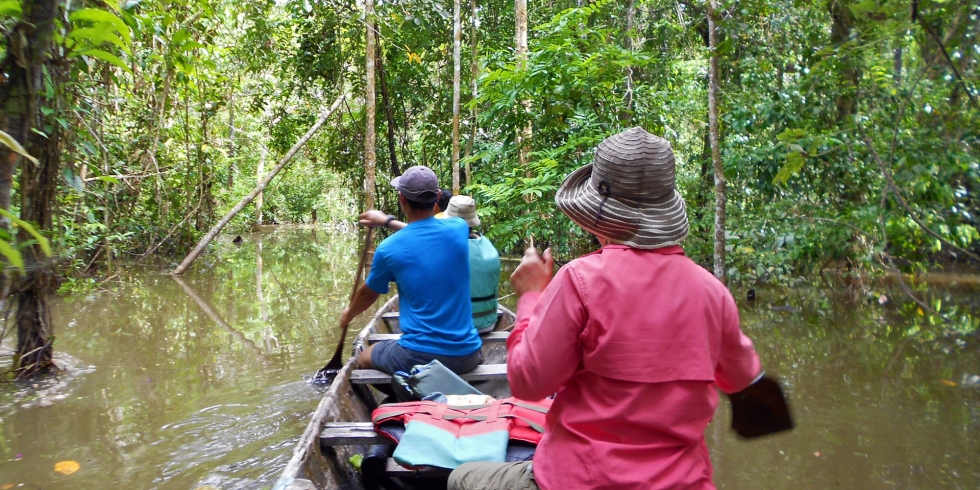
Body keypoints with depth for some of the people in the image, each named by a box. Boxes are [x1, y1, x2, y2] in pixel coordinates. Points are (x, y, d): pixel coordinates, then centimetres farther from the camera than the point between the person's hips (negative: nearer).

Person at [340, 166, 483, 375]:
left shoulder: (389, 248, -9)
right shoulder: (458, 228, -3)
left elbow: (368, 294, 12)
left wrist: (348, 314, 33)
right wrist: (388, 220, 35)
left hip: (417, 357, -3)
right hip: (466, 354, 3)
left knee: (364, 358, 27)